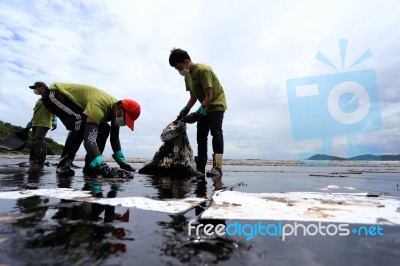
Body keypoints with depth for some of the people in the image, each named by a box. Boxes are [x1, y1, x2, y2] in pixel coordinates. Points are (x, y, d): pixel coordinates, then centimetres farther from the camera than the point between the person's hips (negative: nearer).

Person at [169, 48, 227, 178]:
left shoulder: (203, 70, -22)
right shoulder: (187, 75, 4)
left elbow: (209, 97, -25)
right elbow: (193, 97, 8)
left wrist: (197, 114, -28)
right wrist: (184, 111, -4)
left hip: (217, 104, -8)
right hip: (204, 107, 8)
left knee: (215, 132, -22)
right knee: (201, 135, 4)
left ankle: (217, 167, -25)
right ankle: (200, 168, 8)